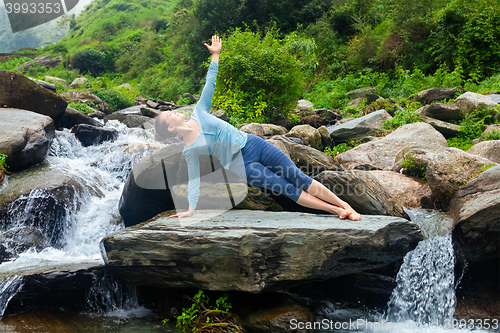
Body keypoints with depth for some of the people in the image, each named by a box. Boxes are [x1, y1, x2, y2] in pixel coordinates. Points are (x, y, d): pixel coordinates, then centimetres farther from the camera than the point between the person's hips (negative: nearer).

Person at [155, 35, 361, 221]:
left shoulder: (198, 113, 5)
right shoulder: (189, 150, -5)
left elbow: (210, 84, 8)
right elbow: (194, 179, -5)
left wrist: (215, 54, 7)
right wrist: (191, 209, -12)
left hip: (252, 143, 4)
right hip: (243, 165, -3)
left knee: (298, 177, -3)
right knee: (286, 188, -12)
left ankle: (344, 204, 1)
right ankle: (335, 210, -5)